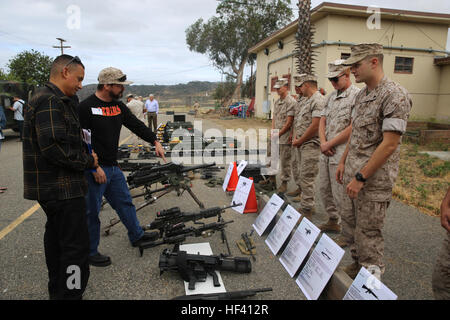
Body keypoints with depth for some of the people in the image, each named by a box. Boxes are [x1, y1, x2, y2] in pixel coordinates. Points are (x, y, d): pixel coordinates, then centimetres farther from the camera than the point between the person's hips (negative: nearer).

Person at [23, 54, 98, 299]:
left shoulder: (44, 98, 17)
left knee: (56, 237, 23)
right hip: (62, 188, -12)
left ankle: (57, 290, 40)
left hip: (48, 187, 12)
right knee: (76, 247, -7)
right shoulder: (51, 101, -18)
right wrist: (89, 161, -14)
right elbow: (55, 148, -27)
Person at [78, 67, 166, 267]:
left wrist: (155, 141, 5)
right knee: (91, 211, 5)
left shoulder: (119, 106, 9)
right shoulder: (86, 107, -15)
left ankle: (136, 236, 37)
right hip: (93, 170, -8)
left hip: (113, 167, 8)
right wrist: (94, 168, -21)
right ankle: (90, 252, 22)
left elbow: (136, 124, 14)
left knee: (125, 202, 19)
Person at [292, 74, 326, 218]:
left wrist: (299, 141, -12)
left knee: (307, 178, -6)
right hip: (301, 145, 10)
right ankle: (307, 205, 26)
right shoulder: (306, 100, 18)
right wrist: (296, 138, 6)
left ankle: (307, 209, 2)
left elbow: (315, 126, -21)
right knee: (303, 176, 15)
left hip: (311, 145, -10)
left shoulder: (318, 100, -14)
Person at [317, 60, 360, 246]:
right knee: (324, 189, 17)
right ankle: (333, 221, 36)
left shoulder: (357, 96, -12)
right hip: (326, 153, 9)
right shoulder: (332, 97, 15)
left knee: (341, 195, -2)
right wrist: (323, 142, -4)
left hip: (342, 154, -8)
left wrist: (330, 144, -13)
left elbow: (353, 128, -19)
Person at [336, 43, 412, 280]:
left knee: (368, 233, 4)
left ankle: (371, 277, 23)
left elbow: (389, 144, -22)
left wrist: (361, 177, -21)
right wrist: (344, 161, 14)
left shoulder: (395, 96, -17)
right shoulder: (361, 95, 11)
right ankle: (357, 265, 37)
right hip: (353, 174, 9)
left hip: (375, 180, -9)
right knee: (349, 224, 18)